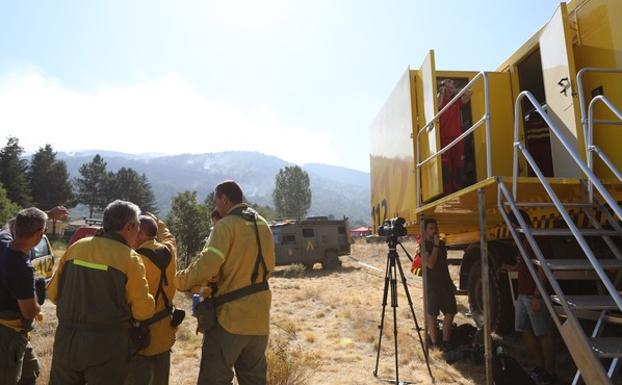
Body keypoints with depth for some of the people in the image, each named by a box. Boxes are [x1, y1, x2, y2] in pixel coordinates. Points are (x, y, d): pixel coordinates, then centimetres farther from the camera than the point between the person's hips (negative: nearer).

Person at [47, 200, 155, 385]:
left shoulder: (76, 247, 0)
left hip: (66, 339, 4)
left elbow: (53, 293, 8)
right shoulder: (130, 258, -12)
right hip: (107, 345, -4)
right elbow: (144, 311, -12)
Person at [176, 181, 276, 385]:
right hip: (258, 317, 7)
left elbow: (206, 265, -21)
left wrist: (180, 281, -6)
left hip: (230, 317, -7)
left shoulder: (226, 225, -12)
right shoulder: (263, 225, 11)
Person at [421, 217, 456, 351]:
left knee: (450, 312, 6)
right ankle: (434, 342, 10)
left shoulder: (441, 244, 13)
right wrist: (435, 246, -23)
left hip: (445, 283, 7)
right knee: (432, 314, 1)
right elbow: (430, 264, -23)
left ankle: (446, 342, 15)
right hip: (432, 284, -7)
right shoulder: (424, 245, -9)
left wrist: (451, 282, 23)